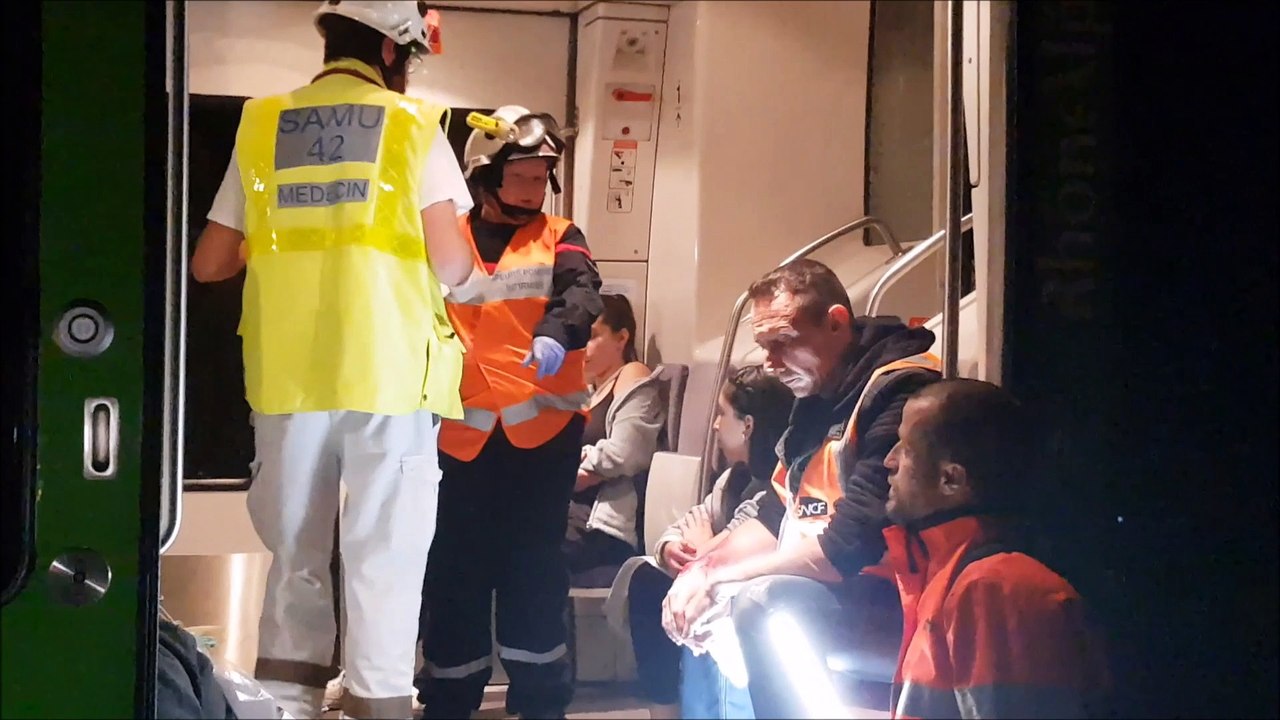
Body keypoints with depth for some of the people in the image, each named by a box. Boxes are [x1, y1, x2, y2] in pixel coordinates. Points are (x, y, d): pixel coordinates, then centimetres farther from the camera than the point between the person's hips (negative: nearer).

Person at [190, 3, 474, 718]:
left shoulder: (262, 126, 10)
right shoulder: (413, 126, 1)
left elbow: (210, 264, 11)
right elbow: (451, 265, -6)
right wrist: (466, 257, 17)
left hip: (288, 375, 3)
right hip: (388, 372, -3)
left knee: (294, 557, 13)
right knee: (383, 557, 3)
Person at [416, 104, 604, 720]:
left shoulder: (558, 237, 6)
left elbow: (581, 292, -13)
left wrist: (556, 334, -35)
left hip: (545, 422, -1)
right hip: (466, 428, 1)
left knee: (533, 557, 2)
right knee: (457, 561, 5)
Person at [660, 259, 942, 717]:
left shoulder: (899, 391, -20)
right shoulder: (818, 397, 11)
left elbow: (850, 550, -26)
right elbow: (775, 517, 18)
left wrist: (722, 574, -17)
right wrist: (704, 569, -1)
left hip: (885, 599, -10)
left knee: (764, 604, -32)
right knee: (691, 602, 14)